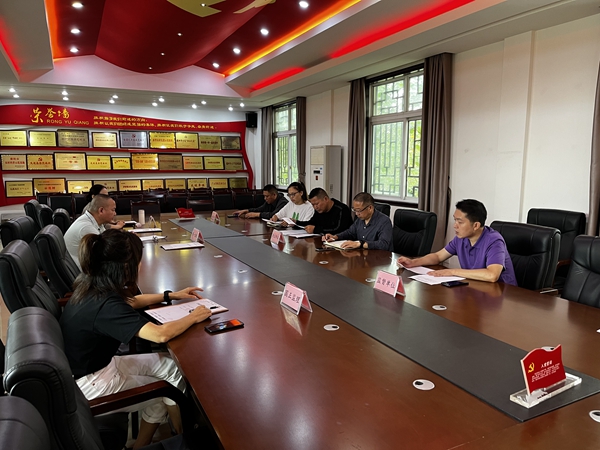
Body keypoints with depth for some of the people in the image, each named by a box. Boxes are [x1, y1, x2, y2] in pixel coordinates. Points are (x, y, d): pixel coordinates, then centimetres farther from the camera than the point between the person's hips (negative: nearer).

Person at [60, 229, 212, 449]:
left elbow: (130, 302, 13)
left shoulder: (94, 286, -6)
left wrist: (171, 295, 11)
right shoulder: (105, 305, -34)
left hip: (94, 365, 8)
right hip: (88, 383, -8)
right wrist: (193, 317, -21)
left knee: (172, 366, 7)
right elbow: (160, 334, -39)